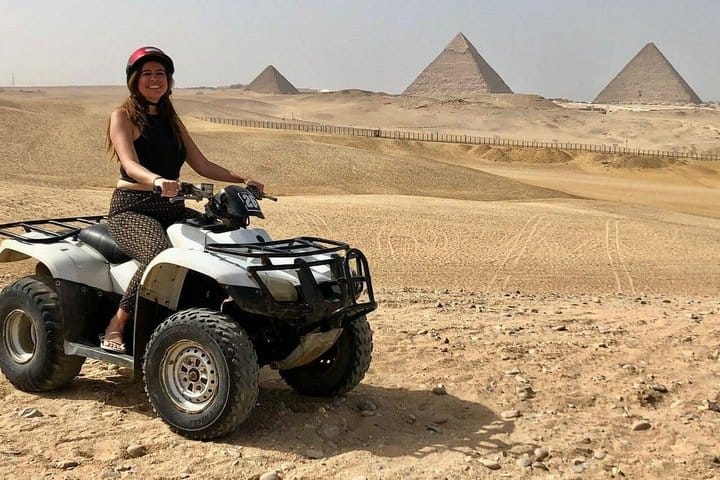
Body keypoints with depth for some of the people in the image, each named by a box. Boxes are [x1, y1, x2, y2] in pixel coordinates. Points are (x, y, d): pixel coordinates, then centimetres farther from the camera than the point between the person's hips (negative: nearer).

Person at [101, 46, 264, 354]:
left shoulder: (171, 121, 20)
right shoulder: (123, 116, 1)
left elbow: (202, 165, 16)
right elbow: (130, 165, -17)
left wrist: (242, 179, 1)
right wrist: (158, 181, -39)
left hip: (172, 208, 6)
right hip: (131, 208, -6)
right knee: (160, 256, -36)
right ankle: (115, 328, -22)